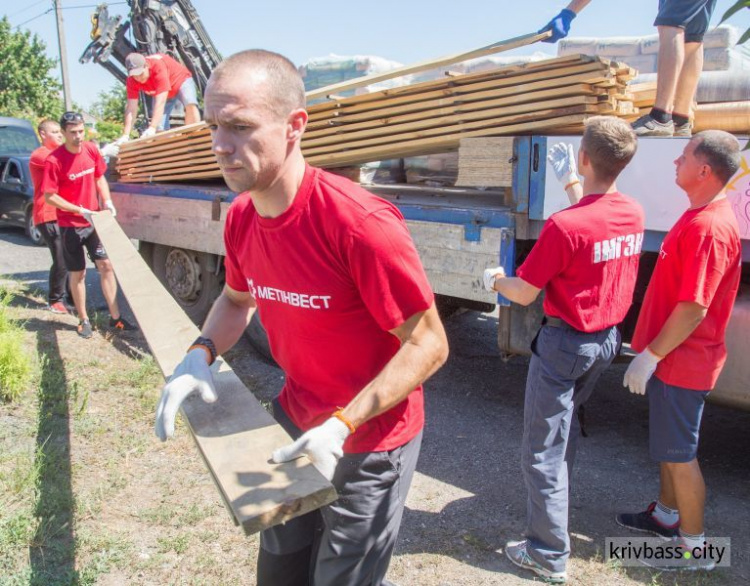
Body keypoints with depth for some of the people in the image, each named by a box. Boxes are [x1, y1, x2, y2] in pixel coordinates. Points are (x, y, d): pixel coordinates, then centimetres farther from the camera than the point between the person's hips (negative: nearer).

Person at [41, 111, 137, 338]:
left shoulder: (91, 150, -3)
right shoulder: (54, 160, -17)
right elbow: (49, 196, -15)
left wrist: (107, 201, -3)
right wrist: (80, 210, -20)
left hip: (94, 220, 4)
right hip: (70, 225, -4)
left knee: (106, 264, 2)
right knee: (78, 273, 6)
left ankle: (115, 317, 9)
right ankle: (83, 320, 19)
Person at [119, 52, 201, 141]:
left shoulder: (158, 67, -40)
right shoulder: (131, 80, -24)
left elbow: (160, 102, -46)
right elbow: (131, 107, -25)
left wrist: (152, 128, -54)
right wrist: (126, 135, -34)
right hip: (161, 93, 5)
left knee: (190, 104, -35)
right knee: (159, 127, -11)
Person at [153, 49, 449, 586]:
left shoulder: (360, 223, -30)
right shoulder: (241, 218, -6)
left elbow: (429, 344, -24)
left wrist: (342, 426, -29)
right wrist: (201, 353, -7)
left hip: (369, 443, -7)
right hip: (294, 421, 7)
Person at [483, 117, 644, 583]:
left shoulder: (564, 225, -26)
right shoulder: (634, 214, -4)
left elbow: (525, 294, -17)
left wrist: (496, 281, 4)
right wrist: (570, 182, 30)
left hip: (565, 343, -8)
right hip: (608, 339, 8)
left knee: (543, 449, 4)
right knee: (568, 420, 30)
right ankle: (556, 498, 52)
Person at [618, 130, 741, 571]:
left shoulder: (710, 228, -24)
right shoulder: (699, 216, 8)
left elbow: (694, 308, -27)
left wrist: (650, 355, -20)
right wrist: (652, 348, 20)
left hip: (682, 361, -10)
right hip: (673, 355, 10)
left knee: (679, 453, 3)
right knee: (669, 443, 22)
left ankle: (694, 546, 19)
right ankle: (667, 515, 39)